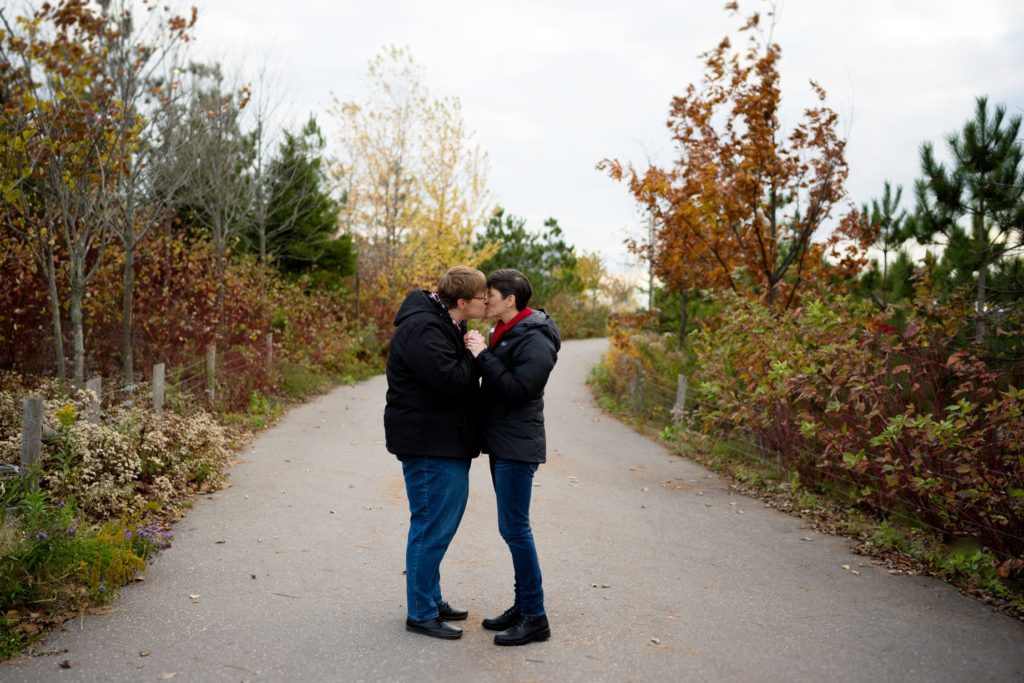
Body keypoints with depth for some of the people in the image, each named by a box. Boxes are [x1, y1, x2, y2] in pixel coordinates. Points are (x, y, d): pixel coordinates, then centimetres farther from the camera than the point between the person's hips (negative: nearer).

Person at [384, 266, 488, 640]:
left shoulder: (443, 324, 15)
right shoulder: (422, 329, -19)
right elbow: (449, 380, -27)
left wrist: (474, 354, 1)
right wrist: (474, 355, -13)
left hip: (445, 444, 11)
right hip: (429, 445, -11)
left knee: (440, 524, 19)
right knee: (431, 527, -3)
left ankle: (431, 599, 32)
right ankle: (421, 614, 8)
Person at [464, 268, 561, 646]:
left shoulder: (534, 341, -16)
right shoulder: (503, 333, 13)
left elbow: (518, 391, -24)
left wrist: (483, 355, -21)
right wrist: (481, 352, 2)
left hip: (518, 447, -10)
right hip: (502, 444, 10)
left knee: (514, 527, -6)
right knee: (513, 527, 14)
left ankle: (535, 618, 3)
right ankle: (522, 605, 24)